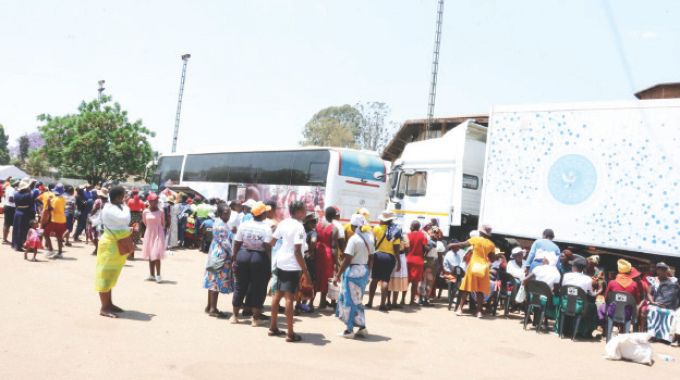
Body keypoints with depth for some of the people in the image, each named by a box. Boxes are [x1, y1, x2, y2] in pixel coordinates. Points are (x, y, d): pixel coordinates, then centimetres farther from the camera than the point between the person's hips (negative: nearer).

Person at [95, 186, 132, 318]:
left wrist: (130, 230, 4)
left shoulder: (116, 207, 13)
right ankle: (104, 308, -3)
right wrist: (126, 207, -12)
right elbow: (124, 219, -30)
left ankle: (109, 304, 23)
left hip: (116, 245, 10)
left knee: (110, 275, 15)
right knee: (105, 275, -6)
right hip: (110, 244, -10)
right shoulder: (109, 209, -18)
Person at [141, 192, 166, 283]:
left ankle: (158, 275, -7)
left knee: (156, 255, -10)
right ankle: (152, 274, 17)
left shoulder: (161, 212, -6)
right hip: (149, 234, 4)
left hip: (158, 234, -4)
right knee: (150, 255, 9)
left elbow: (163, 224, 3)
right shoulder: (145, 212, -1)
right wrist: (151, 228, 9)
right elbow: (145, 223, 12)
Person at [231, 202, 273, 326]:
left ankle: (235, 315, 22)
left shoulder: (243, 225, 1)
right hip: (260, 258, -3)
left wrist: (235, 259, 10)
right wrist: (270, 262, -9)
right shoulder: (266, 228, -10)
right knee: (258, 287, 7)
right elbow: (267, 247, -16)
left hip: (243, 255, 4)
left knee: (240, 285, 14)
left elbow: (237, 244, 2)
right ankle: (255, 318, 11)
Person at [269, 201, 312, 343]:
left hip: (280, 262, 8)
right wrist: (306, 271, -17)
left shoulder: (283, 223, 6)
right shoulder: (299, 227, -16)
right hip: (292, 266, -8)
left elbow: (272, 242, 10)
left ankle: (273, 327, 24)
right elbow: (297, 252, -20)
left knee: (278, 294, 15)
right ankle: (291, 334, -2)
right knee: (289, 297, -6)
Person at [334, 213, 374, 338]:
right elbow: (371, 258, 10)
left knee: (349, 300, 3)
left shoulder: (354, 239, -16)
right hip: (364, 271, 7)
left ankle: (349, 330, 9)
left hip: (353, 271, -7)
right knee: (357, 300, 18)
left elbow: (347, 260, -18)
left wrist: (338, 275, -13)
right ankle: (362, 327, 18)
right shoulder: (370, 238, 6)